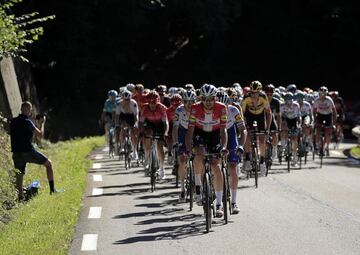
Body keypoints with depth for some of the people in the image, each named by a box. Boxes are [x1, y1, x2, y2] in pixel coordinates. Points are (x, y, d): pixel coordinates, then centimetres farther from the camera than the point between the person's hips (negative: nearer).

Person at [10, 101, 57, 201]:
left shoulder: (13, 122, 7)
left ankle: (20, 198, 7)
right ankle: (52, 189, 12)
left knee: (19, 176, 13)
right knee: (48, 163, 13)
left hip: (16, 153, 5)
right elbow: (40, 134, -6)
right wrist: (42, 123, 9)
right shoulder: (27, 122, -12)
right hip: (28, 152, -5)